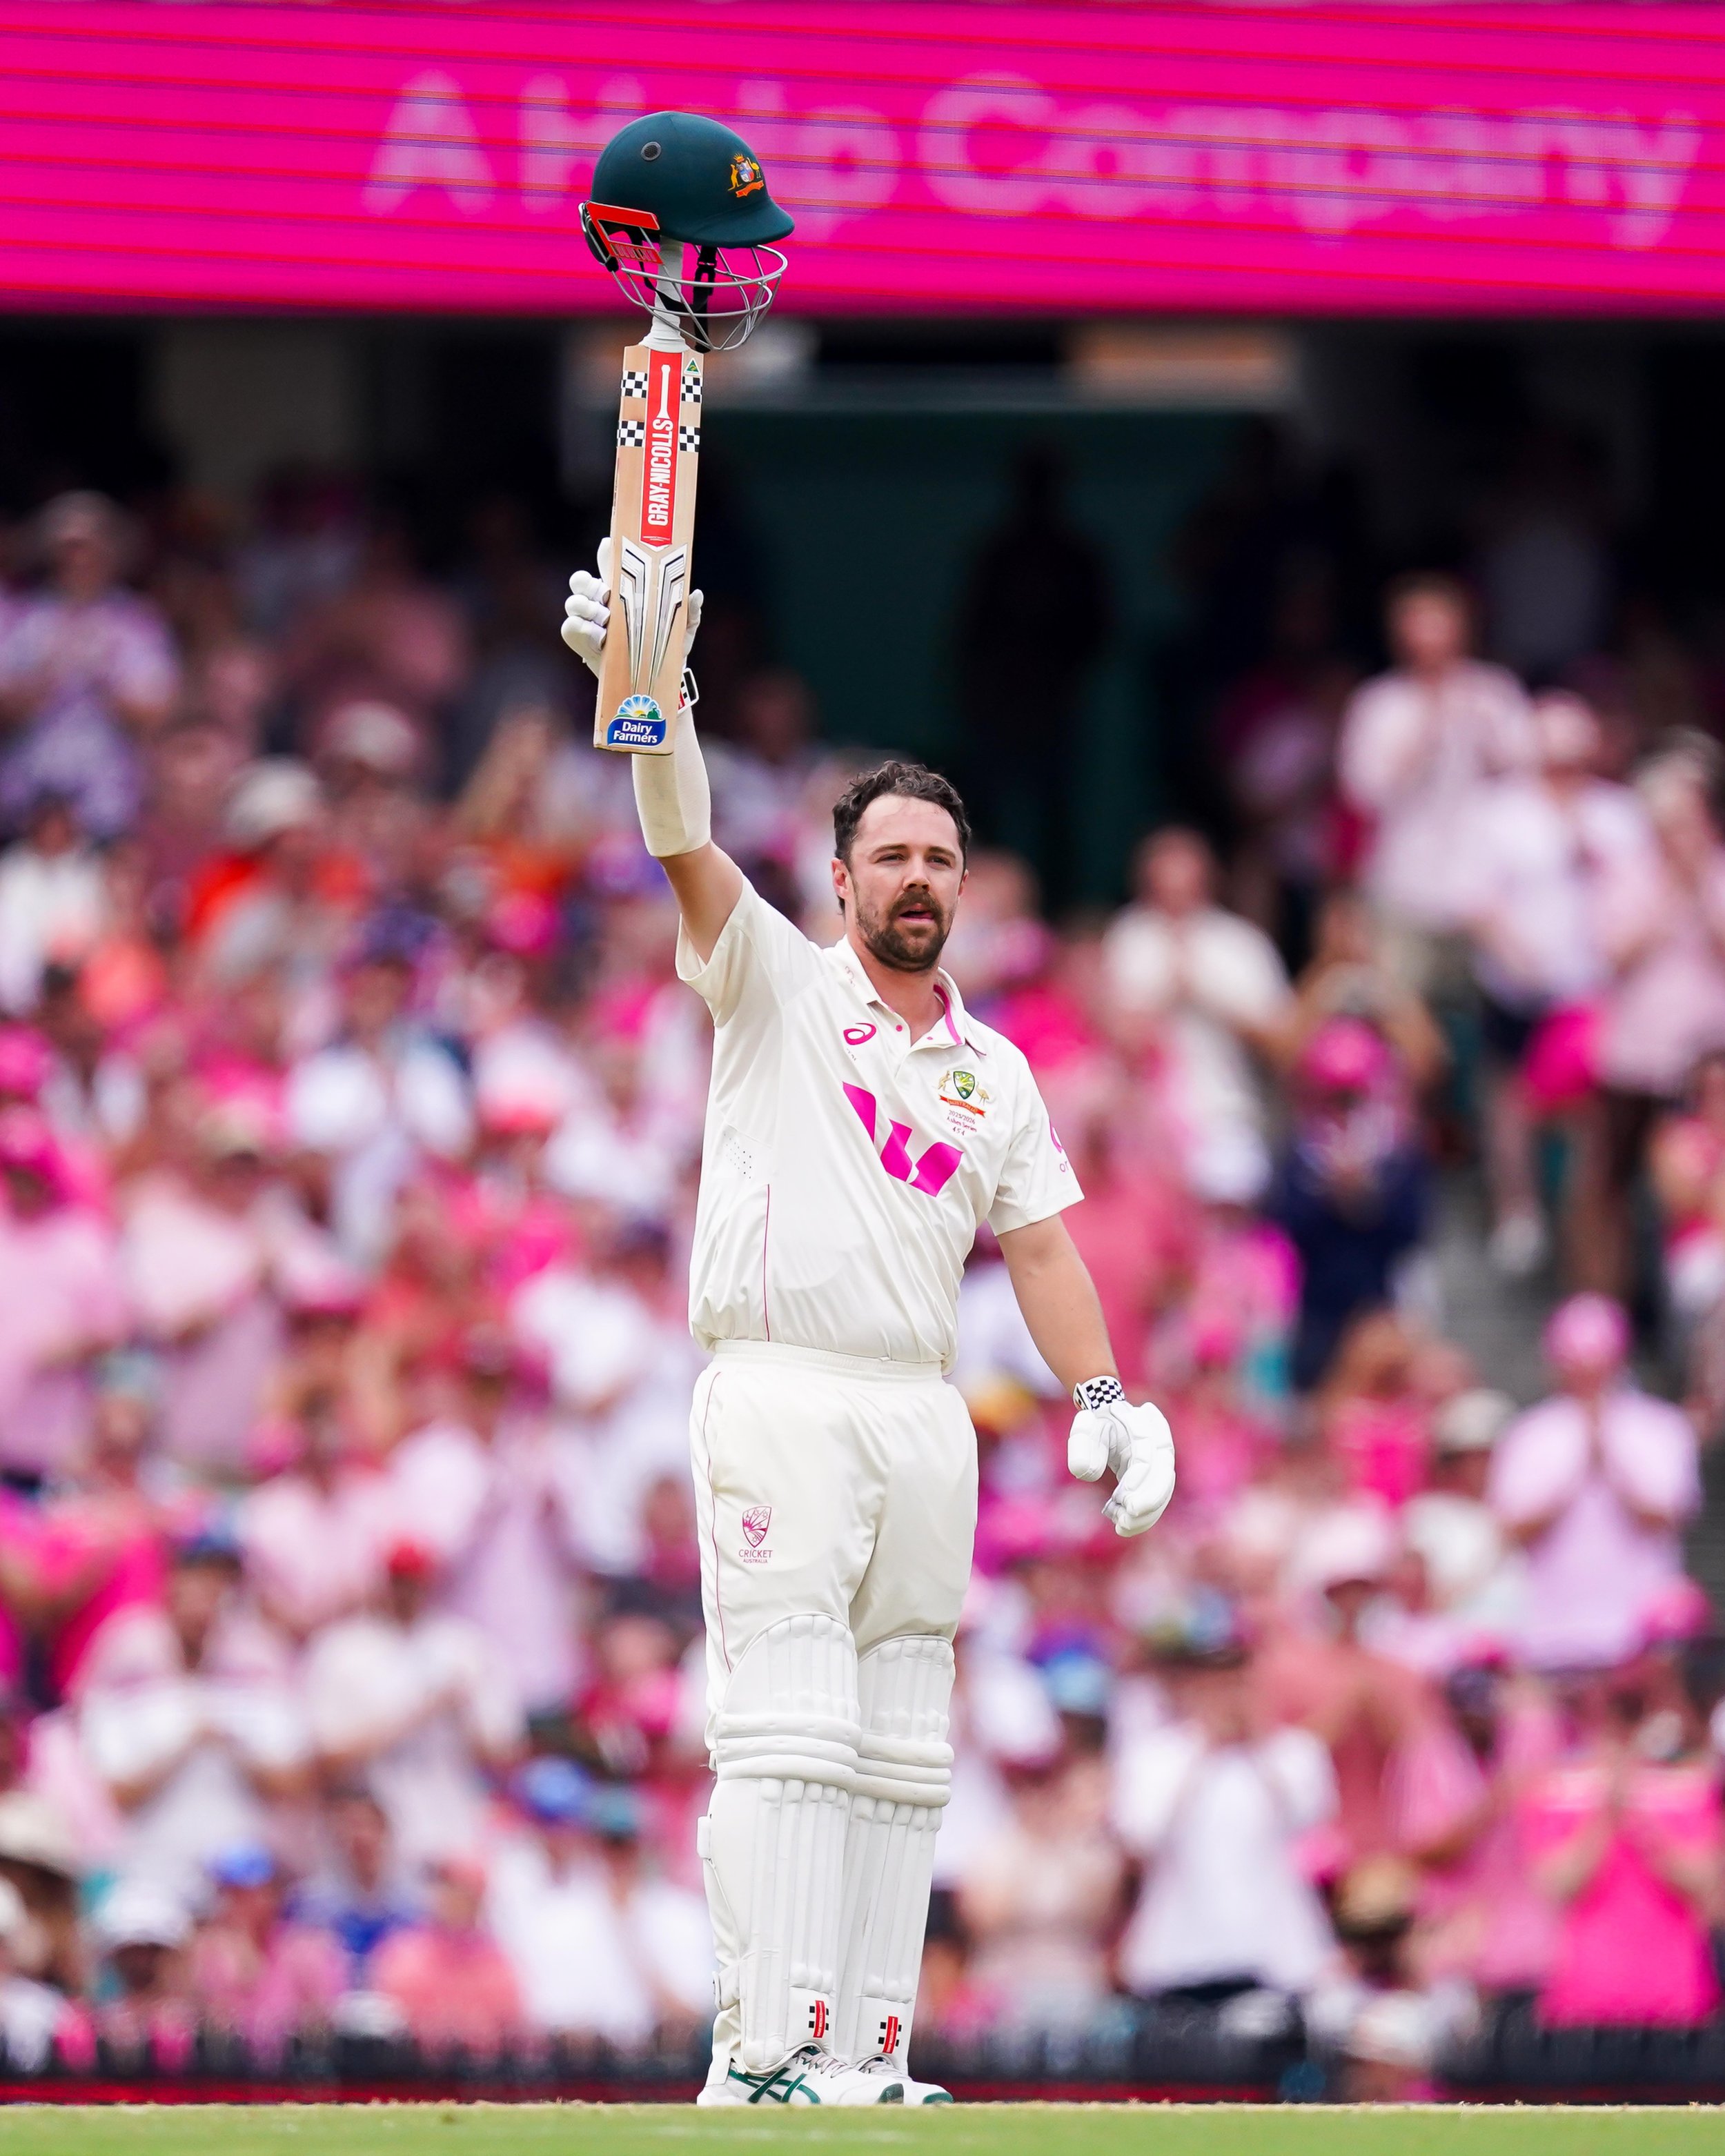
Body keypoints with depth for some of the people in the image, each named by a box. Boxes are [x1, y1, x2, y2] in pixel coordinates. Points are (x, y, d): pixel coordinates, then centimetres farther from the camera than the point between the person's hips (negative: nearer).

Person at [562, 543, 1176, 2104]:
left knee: (903, 1754, 3)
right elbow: (689, 847, -9)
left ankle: (868, 2052, 5)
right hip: (779, 1396, -6)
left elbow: (1042, 1244, 15)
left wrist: (1102, 1397, 0)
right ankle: (766, 2049, -18)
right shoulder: (775, 982, 6)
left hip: (927, 1417, 6)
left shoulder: (996, 1073, 19)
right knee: (789, 1728, -14)